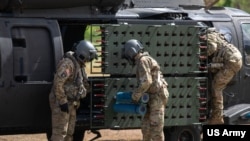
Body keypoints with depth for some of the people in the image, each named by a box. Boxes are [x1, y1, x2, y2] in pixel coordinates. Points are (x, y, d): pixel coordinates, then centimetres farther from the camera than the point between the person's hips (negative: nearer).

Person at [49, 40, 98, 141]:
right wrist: (62, 101, -25)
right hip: (61, 102, -10)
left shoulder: (79, 64, 12)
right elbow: (58, 83, -27)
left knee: (69, 132, 15)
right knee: (60, 132, -11)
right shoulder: (68, 64, -20)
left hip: (70, 103, 10)